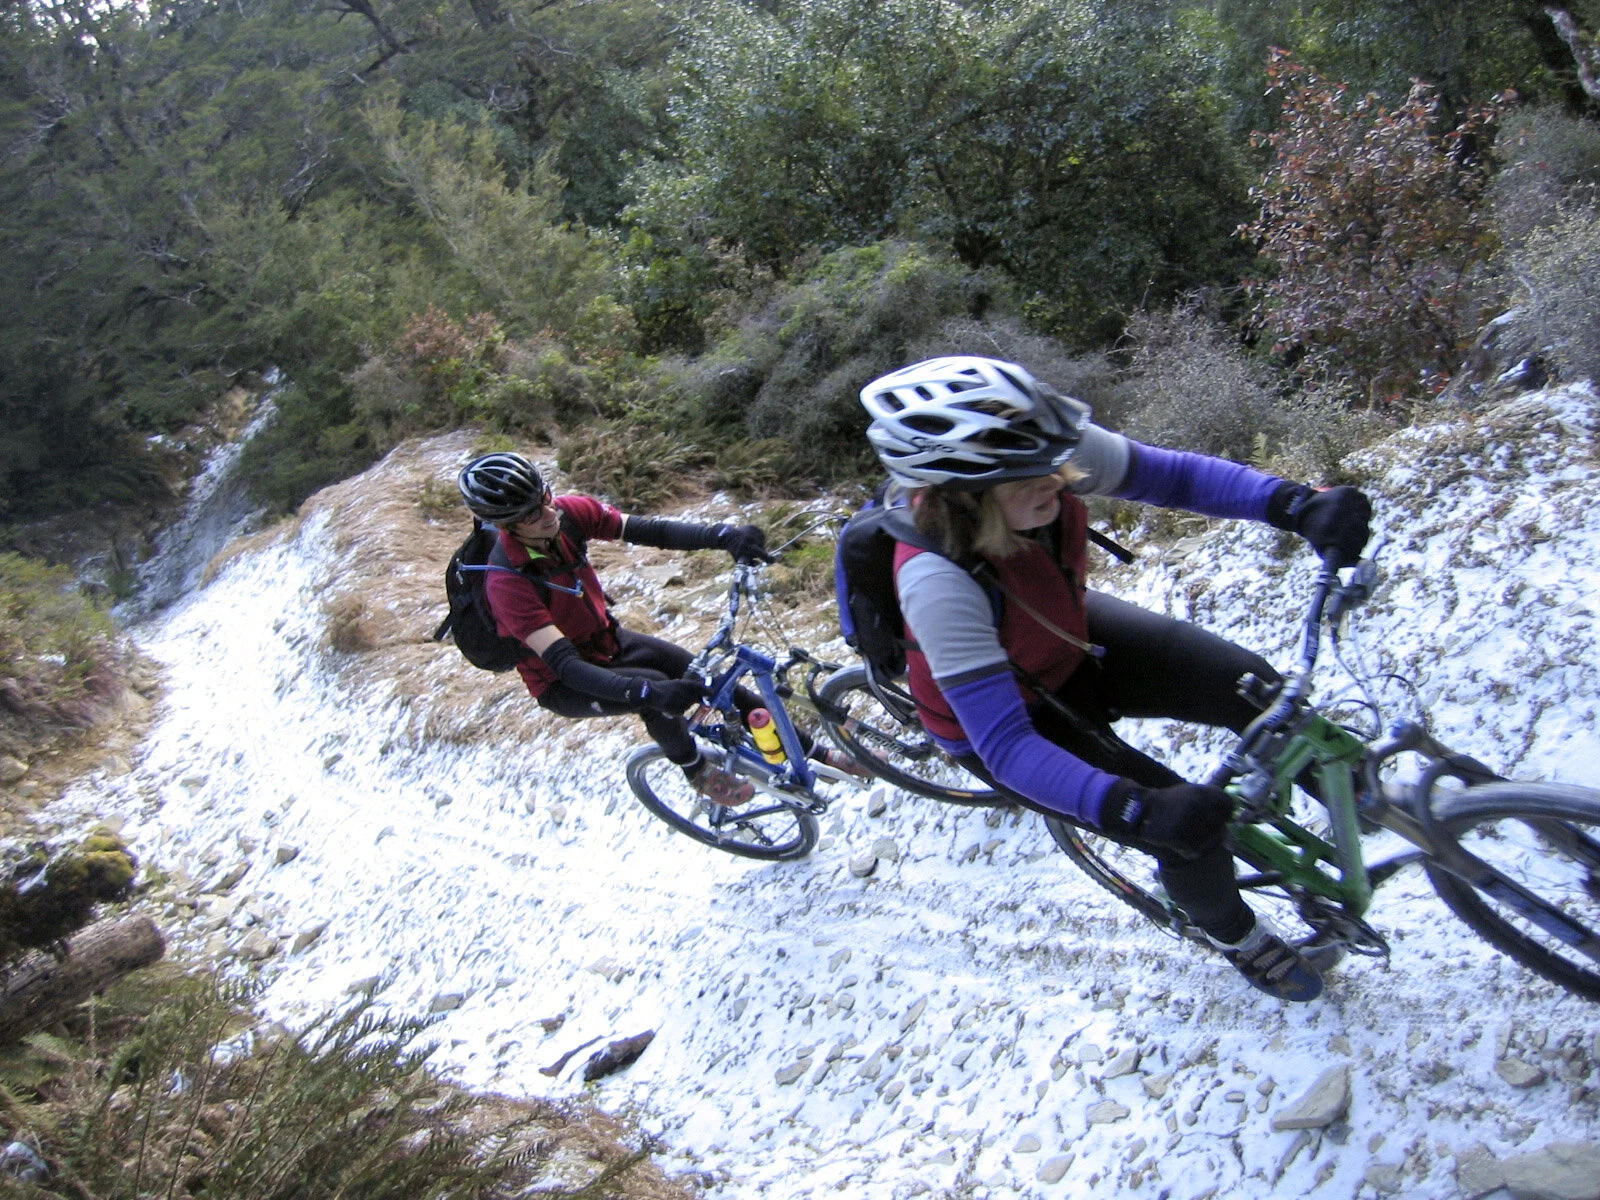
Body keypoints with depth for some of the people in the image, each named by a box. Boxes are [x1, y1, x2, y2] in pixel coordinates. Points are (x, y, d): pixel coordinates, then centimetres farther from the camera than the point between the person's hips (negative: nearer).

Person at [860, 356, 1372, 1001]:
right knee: (1190, 831, -10)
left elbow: (1177, 474, -17)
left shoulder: (1053, 454, -28)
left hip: (1070, 638, 5)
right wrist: (1139, 811, -51)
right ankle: (1236, 936, 25)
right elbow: (1004, 745, -41)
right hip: (995, 714, -5)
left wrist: (1297, 504, -33)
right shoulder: (939, 579, -42)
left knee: (1262, 692, -7)